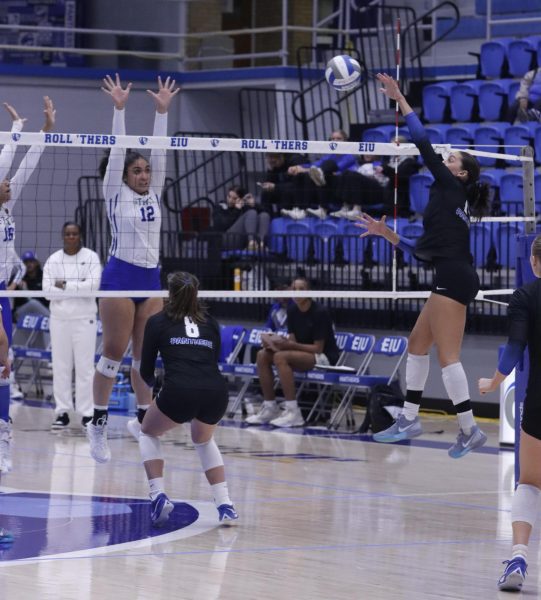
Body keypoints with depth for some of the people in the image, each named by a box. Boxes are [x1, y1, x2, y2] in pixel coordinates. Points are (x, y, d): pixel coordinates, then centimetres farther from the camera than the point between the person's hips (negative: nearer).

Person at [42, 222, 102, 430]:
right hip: (59, 318, 2)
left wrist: (65, 285, -12)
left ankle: (87, 413, 0)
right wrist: (78, 289, -13)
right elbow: (47, 289, -5)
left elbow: (93, 285, -13)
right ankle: (62, 412, 8)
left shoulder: (91, 257, 0)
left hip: (85, 318, -2)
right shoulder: (53, 260, 6)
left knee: (85, 366, -3)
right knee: (60, 366, 3)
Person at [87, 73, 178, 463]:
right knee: (114, 353, -4)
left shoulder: (154, 193, 12)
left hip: (151, 279, 5)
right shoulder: (115, 194, 0)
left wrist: (162, 111, 1)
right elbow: (118, 150, -7)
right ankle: (99, 423, 2)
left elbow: (159, 151, 7)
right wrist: (119, 109, -12)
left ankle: (143, 419, 14)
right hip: (120, 277, -5)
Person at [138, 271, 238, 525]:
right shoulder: (210, 323, 23)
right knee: (204, 440, 34)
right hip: (216, 393, 3)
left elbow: (146, 371, 18)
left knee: (148, 433, 27)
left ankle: (158, 495, 8)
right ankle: (224, 503, 18)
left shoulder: (158, 322, 15)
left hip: (179, 392, -3)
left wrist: (155, 385, 41)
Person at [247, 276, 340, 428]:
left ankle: (293, 413, -32)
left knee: (281, 357, -31)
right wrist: (280, 343, -19)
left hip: (324, 357, -8)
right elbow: (293, 341, 4)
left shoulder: (320, 312, -17)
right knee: (263, 355, -11)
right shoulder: (292, 310, 4)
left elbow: (318, 348, -18)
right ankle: (270, 408, -8)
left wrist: (289, 345, -27)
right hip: (302, 353, 8)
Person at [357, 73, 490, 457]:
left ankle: (470, 431, -9)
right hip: (452, 280, 10)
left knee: (447, 356, -10)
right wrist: (385, 233, 23)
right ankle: (409, 420, 19)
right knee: (417, 344, 15)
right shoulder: (451, 203, 23)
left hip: (454, 280, -10)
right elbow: (423, 250, 24)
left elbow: (423, 142, -6)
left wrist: (399, 99, -1)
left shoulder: (451, 187, 0)